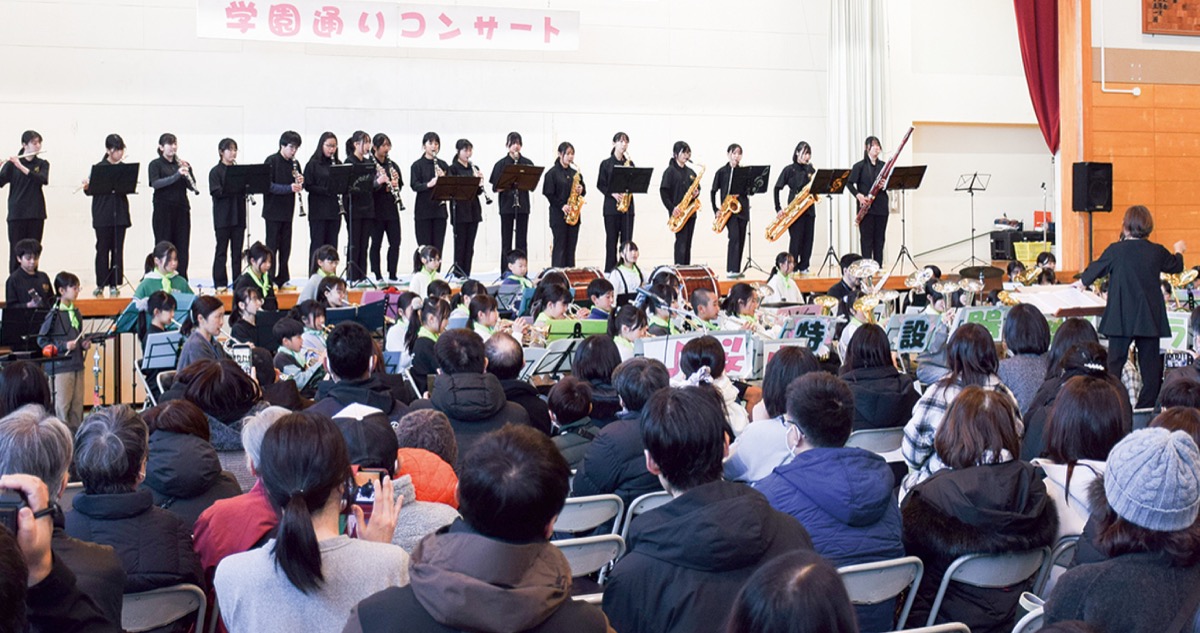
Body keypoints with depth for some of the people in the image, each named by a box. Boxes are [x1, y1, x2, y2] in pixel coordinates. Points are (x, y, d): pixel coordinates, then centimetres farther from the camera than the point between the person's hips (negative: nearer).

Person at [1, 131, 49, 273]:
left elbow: (44, 180, -13)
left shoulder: (42, 164, 7)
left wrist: (22, 167, -23)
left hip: (36, 214, 1)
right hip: (16, 214, -1)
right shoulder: (12, 163, 3)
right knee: (16, 252, -3)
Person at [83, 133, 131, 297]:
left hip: (120, 214, 2)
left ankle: (114, 284, 8)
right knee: (103, 248, 1)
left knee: (118, 249, 3)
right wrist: (86, 186, -23)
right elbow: (90, 191, -3)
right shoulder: (98, 167, -1)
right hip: (102, 216, -2)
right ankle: (100, 284, 8)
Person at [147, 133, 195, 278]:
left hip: (182, 210, 4)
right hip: (163, 210, -4)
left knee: (182, 248, 2)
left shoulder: (182, 164, 13)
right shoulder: (156, 164, 2)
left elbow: (191, 186, 6)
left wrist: (187, 171, -11)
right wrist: (176, 175, -25)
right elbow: (155, 184, -15)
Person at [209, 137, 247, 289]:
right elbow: (216, 192, -14)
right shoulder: (216, 171, -3)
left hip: (238, 215, 4)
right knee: (222, 250, 0)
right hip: (223, 217, -4)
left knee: (237, 251, 7)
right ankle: (220, 282, 5)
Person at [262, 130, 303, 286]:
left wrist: (300, 182, -10)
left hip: (287, 211, 6)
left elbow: (300, 186, 14)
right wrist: (289, 188, -28)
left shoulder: (294, 163, 9)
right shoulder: (271, 161, -8)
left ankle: (283, 279, 16)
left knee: (285, 247, 9)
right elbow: (268, 185, -17)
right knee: (272, 246, -2)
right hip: (273, 211, -6)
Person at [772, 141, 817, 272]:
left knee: (808, 237, 4)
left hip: (809, 208, 4)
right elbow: (777, 188, -2)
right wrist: (778, 208, -9)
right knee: (796, 238, -7)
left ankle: (804, 266, 12)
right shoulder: (789, 169, -1)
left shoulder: (811, 169, 11)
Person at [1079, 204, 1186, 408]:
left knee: (1115, 362, 3)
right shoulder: (1157, 252, -1)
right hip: (1150, 319, 2)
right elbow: (1176, 266, 20)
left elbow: (1096, 269, 7)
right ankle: (1147, 406, 9)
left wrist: (1082, 282, 29)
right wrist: (1179, 250, 43)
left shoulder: (1115, 250, -9)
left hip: (1121, 318, -2)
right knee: (1150, 364, 8)